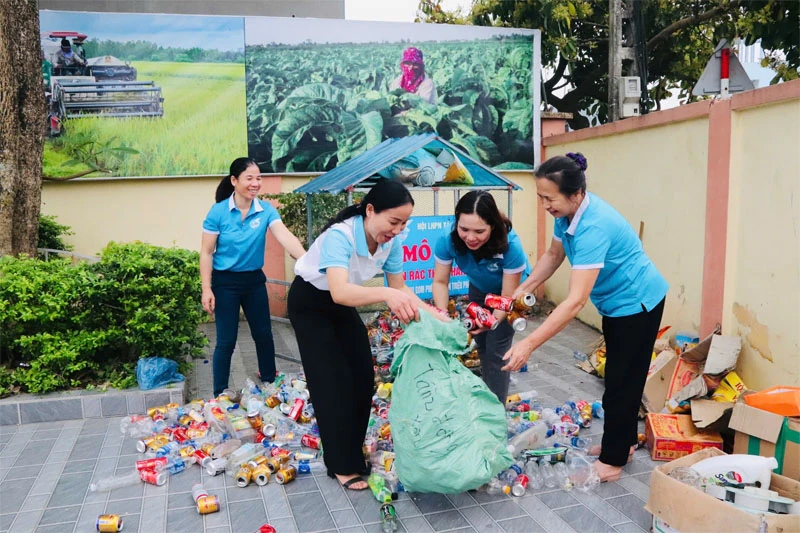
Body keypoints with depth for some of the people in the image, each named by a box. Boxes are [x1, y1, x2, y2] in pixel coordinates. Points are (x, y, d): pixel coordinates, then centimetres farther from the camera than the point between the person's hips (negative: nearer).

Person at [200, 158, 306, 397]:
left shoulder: (266, 210, -8)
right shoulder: (218, 211, -13)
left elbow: (286, 237, -23)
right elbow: (207, 253, -8)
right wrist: (207, 289, -14)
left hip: (254, 280, 3)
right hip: (225, 282, -3)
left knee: (264, 334, 13)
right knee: (226, 341, 3)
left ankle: (270, 385, 33)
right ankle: (219, 396, 20)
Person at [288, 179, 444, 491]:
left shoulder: (390, 241, -19)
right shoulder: (340, 235, -39)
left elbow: (399, 286, -9)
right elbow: (339, 291, -54)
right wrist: (386, 295, -69)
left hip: (342, 304, 6)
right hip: (309, 303, -6)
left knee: (363, 377, 5)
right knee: (332, 382, -8)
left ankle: (353, 452, 23)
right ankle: (341, 465, 6)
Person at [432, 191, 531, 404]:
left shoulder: (510, 245, -41)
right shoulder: (448, 240, -33)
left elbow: (507, 297, -33)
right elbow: (440, 282, -22)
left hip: (511, 288, -4)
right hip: (479, 289, 4)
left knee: (496, 350, -10)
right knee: (482, 346, 16)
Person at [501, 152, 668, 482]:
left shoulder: (593, 227, -37)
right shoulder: (567, 212, -10)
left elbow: (576, 301, -41)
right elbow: (553, 255, 7)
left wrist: (529, 344, -45)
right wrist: (521, 291, -3)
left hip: (636, 303, -9)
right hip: (616, 302, 9)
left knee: (622, 380, 2)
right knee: (618, 376, 20)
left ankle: (613, 460, 17)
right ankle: (622, 441, 37)